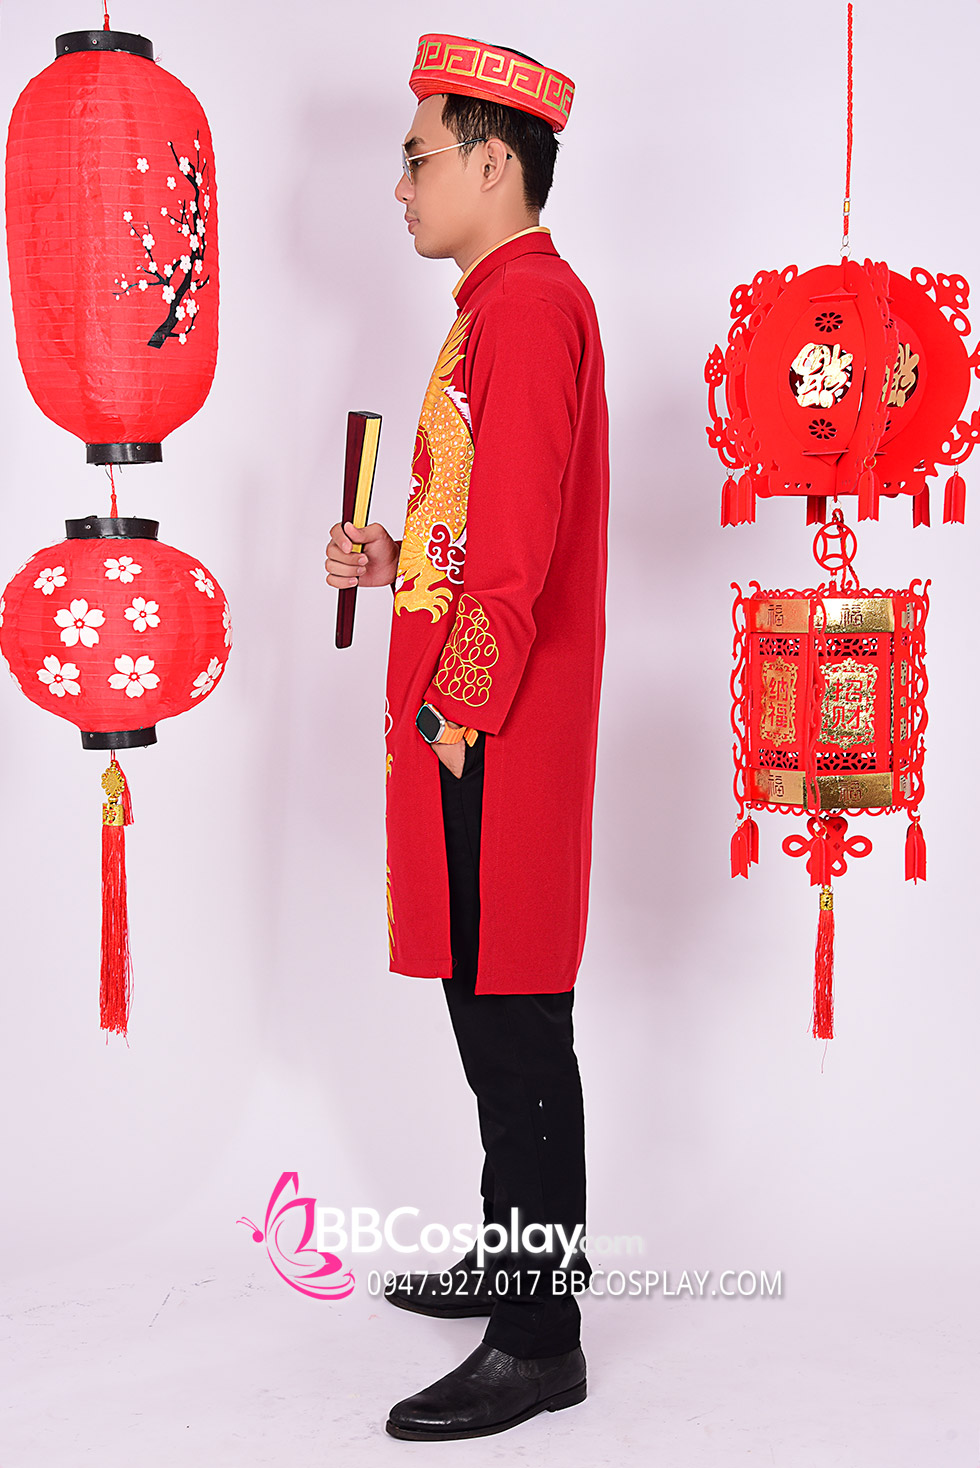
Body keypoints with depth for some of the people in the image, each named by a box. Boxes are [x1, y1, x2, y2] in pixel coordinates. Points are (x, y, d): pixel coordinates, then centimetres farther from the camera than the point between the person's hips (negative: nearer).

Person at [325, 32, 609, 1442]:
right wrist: (397, 559, 9)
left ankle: (540, 1343, 7)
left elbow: (519, 545, -22)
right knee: (488, 1002, 18)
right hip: (471, 719, 11)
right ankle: (512, 1261, 32)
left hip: (494, 738, -10)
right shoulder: (506, 302, 19)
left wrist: (459, 712, -18)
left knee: (513, 1017, -4)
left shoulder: (527, 304, -14)